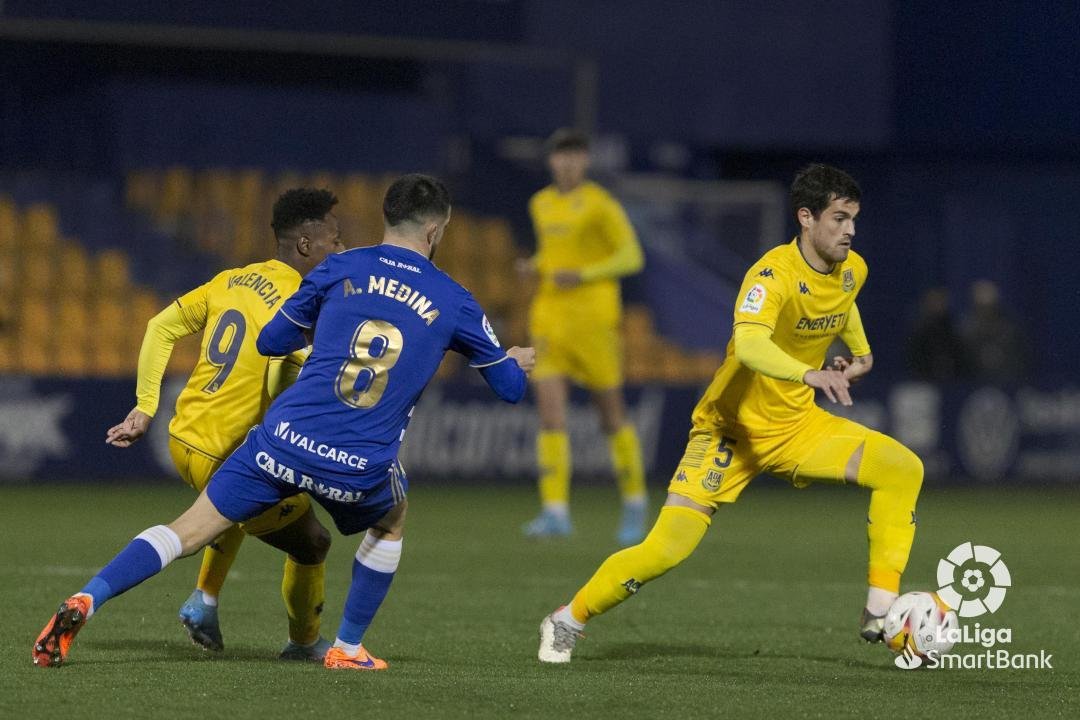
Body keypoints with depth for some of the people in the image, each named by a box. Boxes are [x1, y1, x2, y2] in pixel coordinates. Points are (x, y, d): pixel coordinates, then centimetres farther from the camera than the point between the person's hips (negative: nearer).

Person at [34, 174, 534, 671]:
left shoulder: (341, 269, 7)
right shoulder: (453, 303, 7)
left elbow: (271, 340, 16)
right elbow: (509, 386, 19)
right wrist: (517, 362, 43)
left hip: (285, 441, 1)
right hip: (359, 470, -1)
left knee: (191, 529, 4)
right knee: (392, 519, 33)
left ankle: (86, 601, -14)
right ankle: (347, 648, 31)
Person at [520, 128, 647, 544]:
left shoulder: (601, 204, -6)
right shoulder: (541, 205, 13)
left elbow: (631, 257, -9)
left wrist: (583, 275, -21)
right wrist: (535, 266, 4)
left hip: (594, 317, -5)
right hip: (550, 319, 5)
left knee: (611, 414, 4)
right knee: (550, 412, -10)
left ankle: (634, 502, 24)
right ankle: (555, 513, -15)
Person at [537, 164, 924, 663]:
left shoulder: (851, 270, -2)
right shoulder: (774, 273, -26)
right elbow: (749, 345, -47)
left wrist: (860, 350, 16)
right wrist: (810, 374, -61)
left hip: (797, 426, 6)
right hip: (732, 429, -6)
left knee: (902, 468, -14)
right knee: (667, 549, -17)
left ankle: (880, 615, -10)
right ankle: (568, 621, 7)